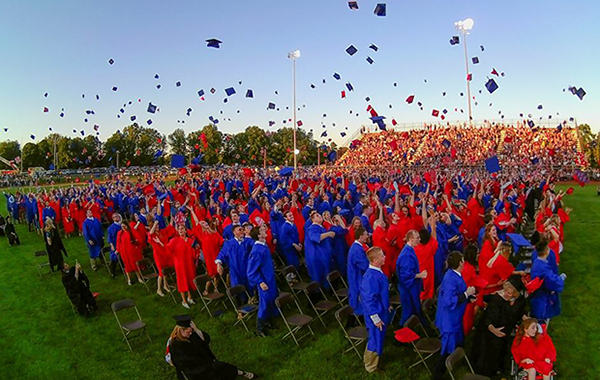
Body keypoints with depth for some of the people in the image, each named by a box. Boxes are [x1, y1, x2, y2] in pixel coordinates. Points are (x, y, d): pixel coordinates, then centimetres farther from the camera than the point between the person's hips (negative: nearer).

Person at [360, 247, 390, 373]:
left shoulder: (377, 271, -3)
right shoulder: (371, 277, -33)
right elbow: (369, 300, -28)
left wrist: (387, 306, 21)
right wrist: (376, 319, -20)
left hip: (381, 311, 9)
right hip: (376, 314, -9)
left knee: (379, 338, 26)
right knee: (375, 340, 10)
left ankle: (375, 357, 48)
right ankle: (371, 366, 32)